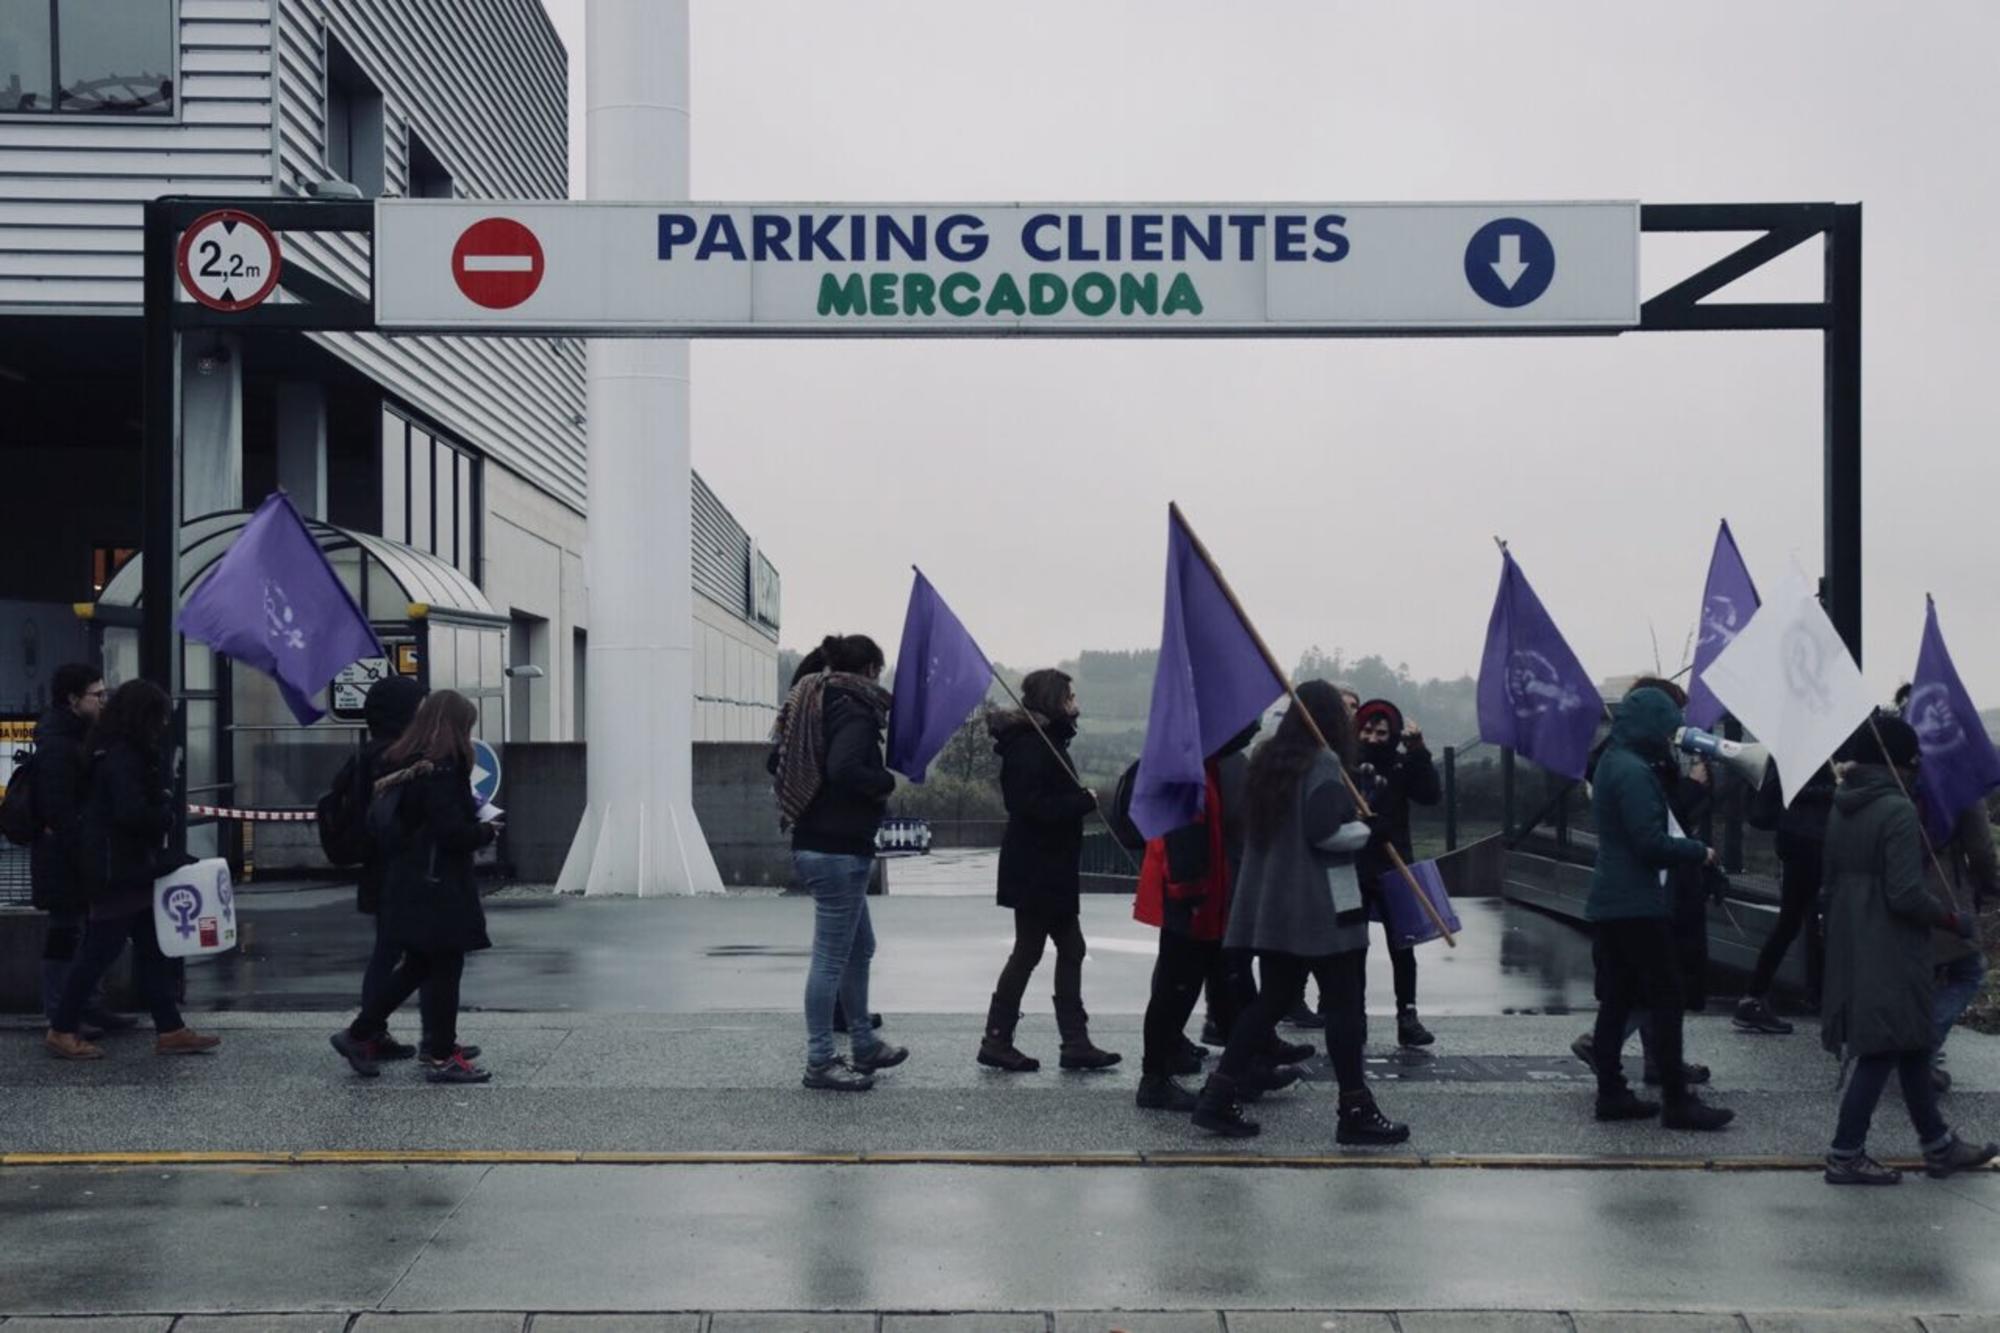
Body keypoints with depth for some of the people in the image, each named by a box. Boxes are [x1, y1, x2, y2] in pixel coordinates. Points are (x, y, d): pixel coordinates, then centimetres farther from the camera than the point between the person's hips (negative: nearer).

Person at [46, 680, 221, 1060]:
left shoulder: (127, 753, 13)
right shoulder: (120, 757, -18)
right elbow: (132, 813, -25)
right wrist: (167, 817, -8)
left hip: (133, 870, 10)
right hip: (118, 872, -10)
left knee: (151, 950, 10)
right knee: (100, 951, -2)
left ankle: (170, 1030, 13)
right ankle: (62, 1031, 8)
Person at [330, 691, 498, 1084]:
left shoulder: (401, 767, 8)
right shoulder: (442, 772, -18)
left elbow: (377, 823, 13)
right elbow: (453, 832, -22)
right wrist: (486, 831, -3)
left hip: (404, 886, 9)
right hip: (438, 888, -9)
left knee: (417, 965, 18)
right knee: (444, 969, 1)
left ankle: (360, 1034, 20)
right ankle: (441, 1056, 7)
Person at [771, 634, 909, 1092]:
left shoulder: (813, 705, 12)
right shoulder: (855, 712, -16)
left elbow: (776, 760, 18)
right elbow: (845, 770, -32)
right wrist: (886, 782, -15)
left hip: (812, 843, 10)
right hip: (839, 850, -10)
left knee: (859, 948, 22)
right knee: (832, 958, -3)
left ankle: (865, 1045, 32)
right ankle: (819, 1062, 3)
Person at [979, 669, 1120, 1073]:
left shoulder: (1047, 741, 15)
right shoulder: (1030, 745, -18)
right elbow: (1035, 807, -26)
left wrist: (1079, 799, -1)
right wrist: (1085, 800, -17)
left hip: (1051, 869, 10)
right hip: (1035, 870, -10)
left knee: (1070, 950, 10)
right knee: (1028, 952, -2)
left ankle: (1075, 1043, 12)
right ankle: (996, 1041, 7)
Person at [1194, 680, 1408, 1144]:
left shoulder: (1267, 760, 14)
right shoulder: (1323, 763, -12)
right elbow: (1325, 832, -22)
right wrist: (1368, 830, -6)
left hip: (1272, 905, 8)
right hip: (1323, 907, -8)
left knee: (1272, 1000, 12)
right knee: (1343, 1005, 0)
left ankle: (1220, 1096, 7)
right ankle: (1356, 1111, 4)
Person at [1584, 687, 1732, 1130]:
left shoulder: (1612, 763, 14)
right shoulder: (1634, 772, -17)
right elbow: (1652, 843, -22)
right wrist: (1699, 852, -7)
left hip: (1610, 901, 10)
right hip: (1638, 905, -10)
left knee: (1617, 999, 11)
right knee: (1666, 999, -4)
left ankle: (1611, 1093, 14)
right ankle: (1677, 1101, -2)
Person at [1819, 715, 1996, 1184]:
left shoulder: (1841, 808, 8)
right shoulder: (1897, 811, -17)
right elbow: (1906, 894, -21)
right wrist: (1952, 919, -7)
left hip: (1852, 947, 9)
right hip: (1890, 954, -9)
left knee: (1911, 1045, 17)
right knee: (1882, 1052, -1)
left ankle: (1938, 1145, 27)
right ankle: (1845, 1154, 2)